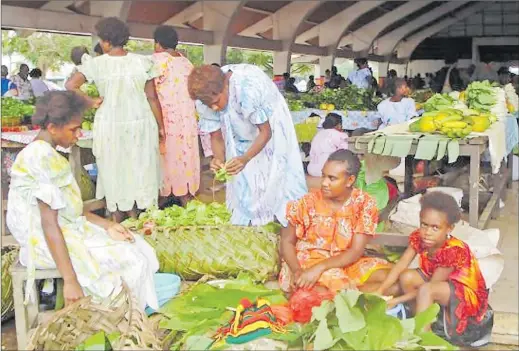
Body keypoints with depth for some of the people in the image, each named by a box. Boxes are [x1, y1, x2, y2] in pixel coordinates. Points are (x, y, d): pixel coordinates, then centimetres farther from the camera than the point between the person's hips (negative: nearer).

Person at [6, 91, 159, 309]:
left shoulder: (47, 153, 10)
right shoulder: (43, 157, -21)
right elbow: (49, 223, -24)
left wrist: (106, 226, 4)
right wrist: (70, 281, -24)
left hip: (68, 230, 10)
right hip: (48, 242, -10)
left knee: (139, 248, 6)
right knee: (132, 261, -11)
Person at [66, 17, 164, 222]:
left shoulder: (96, 64, -7)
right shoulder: (142, 62, -6)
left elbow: (70, 85, -13)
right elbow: (152, 98, -4)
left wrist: (91, 102, -2)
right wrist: (160, 126, 3)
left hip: (110, 126, 0)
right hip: (140, 124, 1)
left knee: (114, 172, 13)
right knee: (138, 170, 14)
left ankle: (117, 222, 23)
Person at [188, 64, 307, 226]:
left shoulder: (248, 89, -39)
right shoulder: (211, 92, -21)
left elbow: (266, 132, -31)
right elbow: (216, 136, -12)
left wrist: (245, 159, -45)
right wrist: (219, 159, -33)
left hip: (272, 126, -5)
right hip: (243, 137, 5)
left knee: (276, 180, -4)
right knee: (243, 185, 1)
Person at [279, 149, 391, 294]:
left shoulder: (365, 204, -9)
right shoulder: (308, 202, -9)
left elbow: (356, 251, -14)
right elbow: (287, 242, -2)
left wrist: (319, 268, -29)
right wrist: (297, 271, -23)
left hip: (346, 264, 3)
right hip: (308, 263, -3)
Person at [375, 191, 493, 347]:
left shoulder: (454, 251, -30)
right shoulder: (418, 238, -14)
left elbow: (427, 288, -25)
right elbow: (400, 266, -16)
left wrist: (397, 300, -26)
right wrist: (379, 292, -26)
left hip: (467, 293, -7)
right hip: (439, 287, 7)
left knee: (426, 290, -33)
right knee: (407, 277, -19)